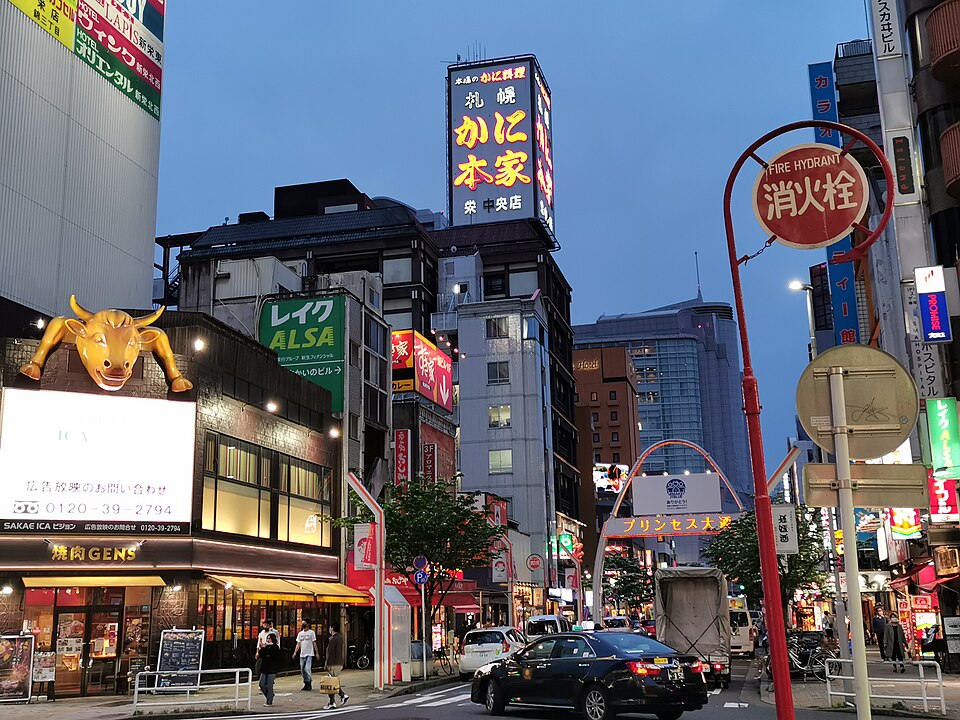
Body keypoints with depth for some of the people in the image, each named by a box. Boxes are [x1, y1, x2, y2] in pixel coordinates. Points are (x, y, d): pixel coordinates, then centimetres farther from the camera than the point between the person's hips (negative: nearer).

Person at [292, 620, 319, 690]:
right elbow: (298, 644, 11)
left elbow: (314, 643, -2)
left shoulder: (311, 632, -2)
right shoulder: (300, 633, 13)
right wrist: (295, 652, -2)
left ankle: (309, 684, -8)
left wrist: (316, 653, -6)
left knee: (307, 669, -16)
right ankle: (306, 684, 16)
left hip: (309, 654, -6)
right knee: (303, 670, 7)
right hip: (302, 654, 6)